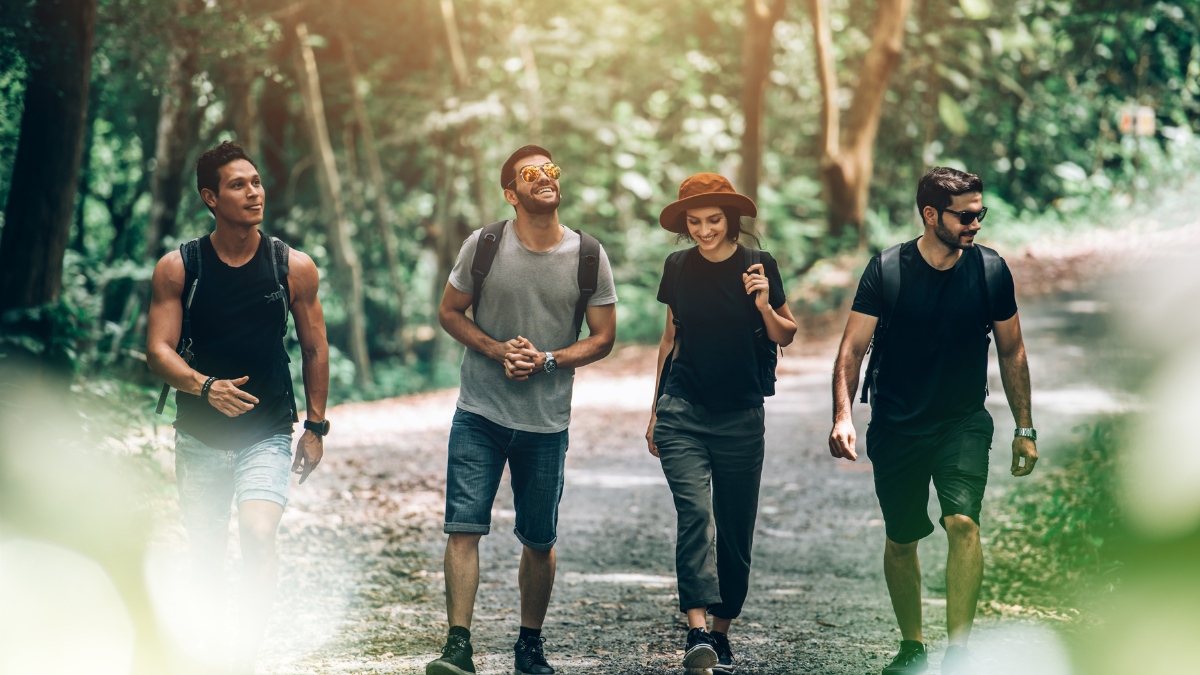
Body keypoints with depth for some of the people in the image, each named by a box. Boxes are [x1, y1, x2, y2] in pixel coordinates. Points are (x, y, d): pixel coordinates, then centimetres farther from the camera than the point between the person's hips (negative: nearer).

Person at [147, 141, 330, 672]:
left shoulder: (294, 268, -3)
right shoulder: (177, 269, -5)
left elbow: (314, 349, 7)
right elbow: (158, 351, -9)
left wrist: (316, 427, 6)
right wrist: (205, 386, -27)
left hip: (268, 433, -1)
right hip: (200, 432, 1)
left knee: (258, 531, -23)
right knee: (206, 548, 10)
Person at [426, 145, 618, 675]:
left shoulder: (588, 257, -2)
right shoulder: (484, 245, -3)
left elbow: (603, 338, 3)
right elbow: (449, 312, 6)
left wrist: (547, 360, -13)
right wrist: (497, 350, -11)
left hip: (546, 421, 1)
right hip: (480, 413, -1)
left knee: (539, 541, 10)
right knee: (464, 527, -12)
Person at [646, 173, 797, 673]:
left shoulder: (758, 267, -1)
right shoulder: (678, 268, 6)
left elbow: (785, 337, 7)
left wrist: (764, 306, -14)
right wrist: (655, 410, 19)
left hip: (740, 416, 0)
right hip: (683, 411, 0)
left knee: (735, 529, 4)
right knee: (695, 512, -17)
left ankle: (721, 632, 18)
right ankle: (697, 633, -25)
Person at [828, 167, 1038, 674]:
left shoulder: (991, 271, -4)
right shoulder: (886, 271, -9)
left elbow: (1011, 352, 8)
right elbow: (851, 350, -9)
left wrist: (1025, 428, 9)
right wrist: (842, 416, -24)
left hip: (964, 422, 0)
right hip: (896, 427, 0)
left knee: (963, 522, -21)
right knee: (901, 539, 10)